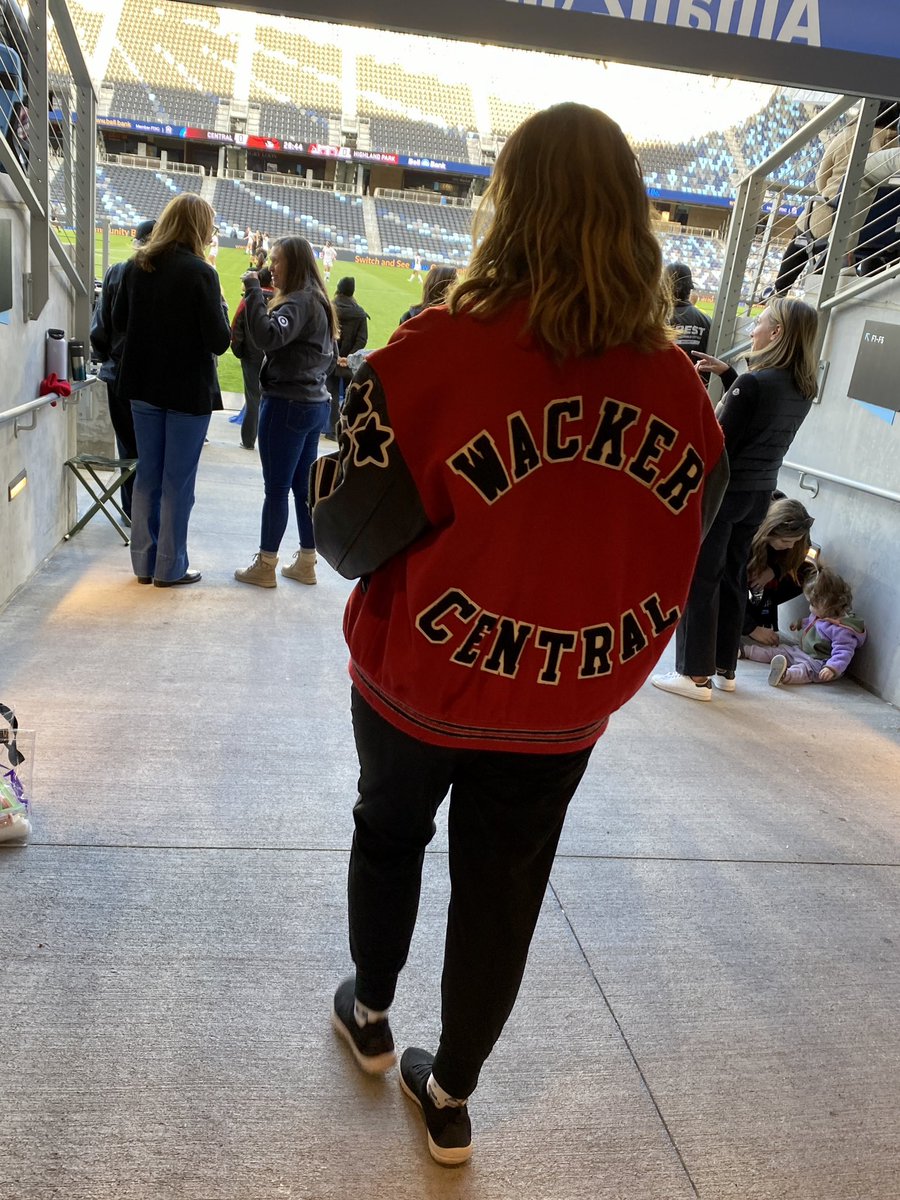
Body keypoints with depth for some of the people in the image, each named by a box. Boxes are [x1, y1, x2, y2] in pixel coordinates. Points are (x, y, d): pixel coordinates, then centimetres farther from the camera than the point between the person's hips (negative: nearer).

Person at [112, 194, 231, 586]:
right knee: (178, 481, 3)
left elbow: (119, 323, 12)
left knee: (147, 475, 13)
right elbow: (219, 341, -15)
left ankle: (144, 562, 20)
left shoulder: (137, 266, 4)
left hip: (144, 385, 6)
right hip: (188, 390, -6)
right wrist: (220, 308, 2)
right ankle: (170, 567, 10)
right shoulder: (200, 273, -14)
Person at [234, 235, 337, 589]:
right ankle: (306, 562, 19)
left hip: (286, 405, -9)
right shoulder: (318, 302, 14)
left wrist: (253, 290, -23)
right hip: (313, 403, 9)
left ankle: (265, 567, 7)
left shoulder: (299, 302, -14)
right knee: (303, 486, 12)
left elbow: (268, 336, -31)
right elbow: (331, 356, 22)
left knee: (276, 487, -2)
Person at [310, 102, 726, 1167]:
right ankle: (450, 1098, 40)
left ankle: (369, 1015, 50)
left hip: (417, 684, -1)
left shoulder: (437, 351, -21)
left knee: (389, 837, 26)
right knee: (502, 897, 19)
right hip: (564, 711, 2)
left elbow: (346, 536, -15)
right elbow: (671, 558, 2)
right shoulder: (682, 389, -8)